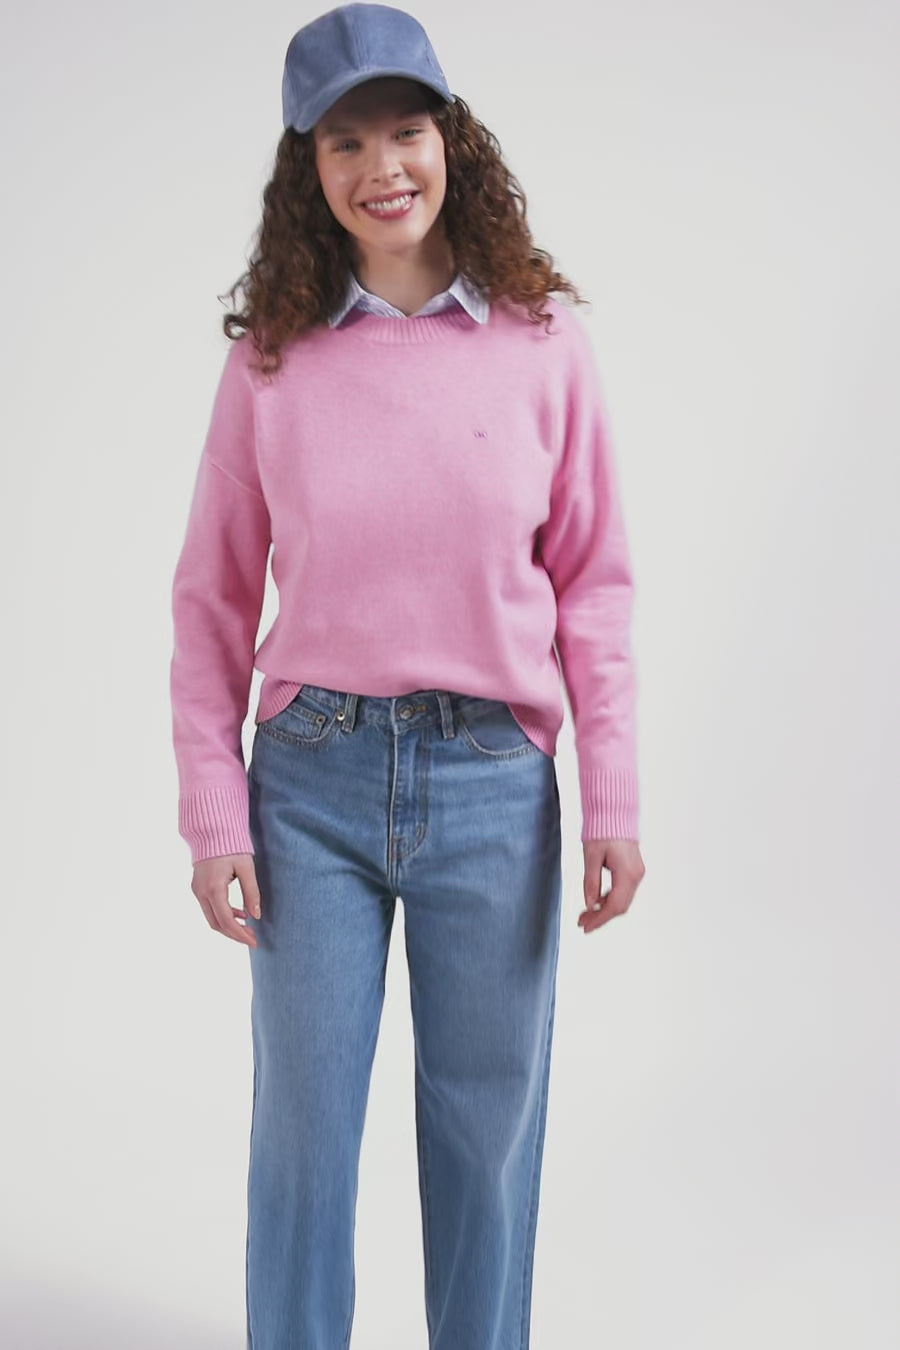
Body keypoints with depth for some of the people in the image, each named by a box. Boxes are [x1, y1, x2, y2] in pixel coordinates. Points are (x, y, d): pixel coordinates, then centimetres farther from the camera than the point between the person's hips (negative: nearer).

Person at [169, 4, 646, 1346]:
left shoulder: (541, 340, 0)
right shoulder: (269, 360, 0)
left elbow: (592, 582, 1)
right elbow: (213, 600, 3)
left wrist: (613, 801, -2)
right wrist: (213, 815, -2)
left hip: (492, 780, 0)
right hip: (314, 779, 0)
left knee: (488, 1126, 13)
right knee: (303, 1125, 12)